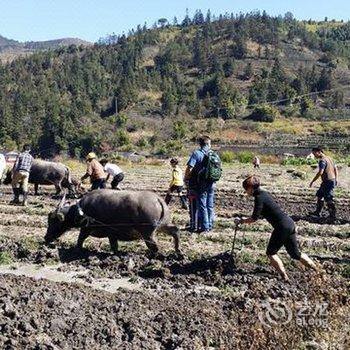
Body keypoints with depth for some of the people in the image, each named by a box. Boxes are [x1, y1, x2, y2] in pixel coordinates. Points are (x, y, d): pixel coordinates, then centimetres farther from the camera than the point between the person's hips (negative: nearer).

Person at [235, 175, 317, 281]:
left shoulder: (259, 197, -12)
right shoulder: (264, 193, 16)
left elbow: (254, 218, -15)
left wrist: (241, 221, -3)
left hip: (282, 227, -9)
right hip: (289, 223, 9)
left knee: (271, 253, 7)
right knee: (295, 253, 18)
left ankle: (284, 276, 3)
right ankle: (316, 269, 21)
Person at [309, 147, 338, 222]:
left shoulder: (322, 160, -17)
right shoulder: (329, 158, 13)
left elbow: (320, 172, -27)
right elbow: (335, 168, 19)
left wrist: (313, 181, -21)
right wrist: (336, 179, 25)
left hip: (328, 182, -10)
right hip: (332, 180, 10)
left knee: (329, 199, -5)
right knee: (319, 195, 19)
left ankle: (333, 215, 0)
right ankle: (317, 212, 29)